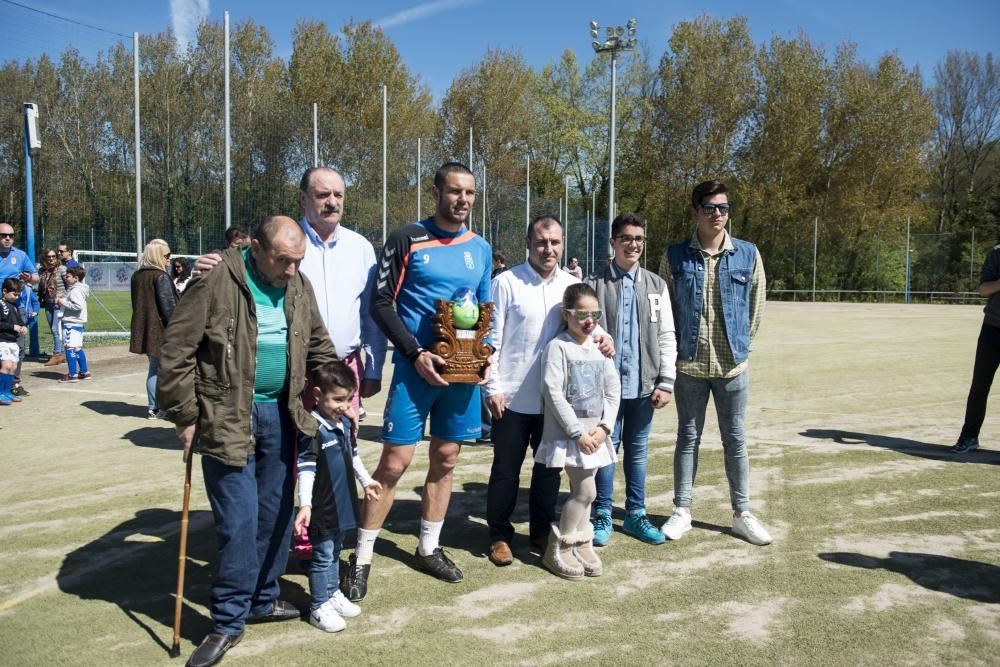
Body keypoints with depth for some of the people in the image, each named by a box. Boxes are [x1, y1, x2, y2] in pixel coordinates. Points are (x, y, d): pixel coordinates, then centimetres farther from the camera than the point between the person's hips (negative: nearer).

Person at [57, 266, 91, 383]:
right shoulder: (75, 289, 16)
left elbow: (78, 306, -27)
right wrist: (62, 303, 12)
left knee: (69, 347, -7)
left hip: (71, 324, -10)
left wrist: (64, 302, -18)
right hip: (77, 323, 10)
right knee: (78, 348, 15)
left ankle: (73, 375, -6)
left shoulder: (75, 291, -15)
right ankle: (84, 372, 21)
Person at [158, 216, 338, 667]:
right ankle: (229, 620, 14)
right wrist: (185, 416, -9)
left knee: (275, 514, 13)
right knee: (238, 520, -3)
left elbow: (320, 349, 15)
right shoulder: (216, 282, -13)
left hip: (280, 414, 6)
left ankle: (263, 600, 31)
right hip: (227, 419, -5)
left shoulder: (298, 287, 6)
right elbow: (176, 350, -11)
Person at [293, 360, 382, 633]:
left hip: (343, 504, 8)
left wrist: (366, 480, 27)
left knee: (335, 551, 21)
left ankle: (333, 594, 36)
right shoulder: (312, 430, -21)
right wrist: (305, 504, -33)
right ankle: (319, 607, 16)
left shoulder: (345, 424, 4)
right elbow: (306, 469, -26)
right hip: (322, 508, -8)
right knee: (322, 556, 3)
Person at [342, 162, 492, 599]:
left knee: (446, 459, 12)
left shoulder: (480, 248, 10)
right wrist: (415, 353, -15)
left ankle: (429, 548, 29)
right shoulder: (407, 240, -5)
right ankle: (362, 557, 12)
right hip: (416, 366, -5)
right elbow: (381, 304, -7)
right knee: (395, 462, -5)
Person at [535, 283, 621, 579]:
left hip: (594, 433, 6)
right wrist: (578, 433, -15)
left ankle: (581, 543, 26)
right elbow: (553, 393, -15)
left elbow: (613, 390, 9)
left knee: (582, 490, 12)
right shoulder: (558, 347, -10)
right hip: (567, 433, -6)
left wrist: (604, 427, -3)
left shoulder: (600, 347, 9)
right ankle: (558, 548, 8)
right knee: (585, 490, -7)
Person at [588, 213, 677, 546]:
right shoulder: (594, 284, -2)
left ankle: (635, 514, 27)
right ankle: (603, 515, 20)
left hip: (643, 384, 3)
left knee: (638, 449, 13)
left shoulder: (657, 285, 7)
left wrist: (666, 382, 0)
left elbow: (666, 337, 6)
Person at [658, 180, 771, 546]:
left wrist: (740, 345, 9)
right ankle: (682, 510, 21)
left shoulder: (748, 254, 1)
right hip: (689, 365, -1)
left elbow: (756, 306, 8)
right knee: (688, 437, 10)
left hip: (733, 365, 1)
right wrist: (675, 349, 3)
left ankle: (742, 513, 24)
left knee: (735, 440, 10)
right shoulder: (675, 256, -2)